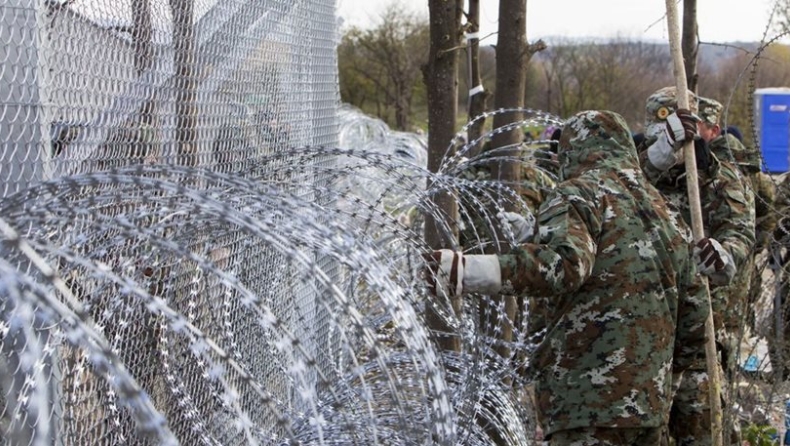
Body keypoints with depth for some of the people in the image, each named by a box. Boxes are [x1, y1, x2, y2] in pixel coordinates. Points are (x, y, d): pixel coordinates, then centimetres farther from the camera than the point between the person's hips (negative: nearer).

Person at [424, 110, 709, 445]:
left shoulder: (579, 194, -4)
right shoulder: (668, 217, 20)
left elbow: (563, 263, -25)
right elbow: (694, 318, 22)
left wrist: (468, 272, -30)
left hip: (592, 404, -8)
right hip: (653, 402, 8)